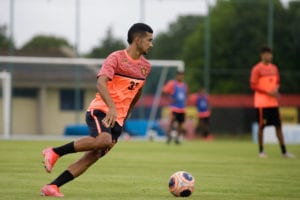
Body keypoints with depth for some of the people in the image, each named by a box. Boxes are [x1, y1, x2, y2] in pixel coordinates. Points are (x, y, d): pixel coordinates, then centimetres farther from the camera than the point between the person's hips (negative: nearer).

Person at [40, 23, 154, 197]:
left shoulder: (146, 66, 14)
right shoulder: (117, 58, -7)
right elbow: (101, 82, -22)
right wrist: (112, 107, -35)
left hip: (118, 120, 7)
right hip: (101, 110, -7)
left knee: (92, 157, -7)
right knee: (104, 139, -35)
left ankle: (52, 187, -6)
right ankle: (54, 152, -21)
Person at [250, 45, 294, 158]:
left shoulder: (274, 68, 11)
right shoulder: (257, 69, -8)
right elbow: (253, 86, -11)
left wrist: (276, 90, -2)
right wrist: (268, 92, -17)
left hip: (273, 102, 6)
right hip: (262, 103, -6)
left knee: (278, 126, 4)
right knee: (261, 126, -1)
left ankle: (284, 151, 6)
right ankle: (261, 151, 8)